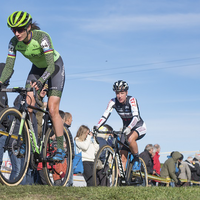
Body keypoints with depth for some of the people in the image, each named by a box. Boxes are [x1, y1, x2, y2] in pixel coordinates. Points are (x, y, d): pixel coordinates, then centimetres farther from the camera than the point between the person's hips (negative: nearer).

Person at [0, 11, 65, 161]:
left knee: (52, 110, -16)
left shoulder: (42, 37, -34)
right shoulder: (14, 42, -20)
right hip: (37, 68, 5)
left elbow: (51, 66, -40)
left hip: (55, 66, -5)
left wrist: (40, 81, -57)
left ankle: (60, 149, -8)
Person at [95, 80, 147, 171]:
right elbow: (105, 116, -20)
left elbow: (136, 117, -38)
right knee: (123, 157, -6)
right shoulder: (113, 102, -13)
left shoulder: (131, 100, -25)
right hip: (126, 128, 5)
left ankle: (136, 158, -11)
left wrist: (129, 128, -56)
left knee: (130, 139, -37)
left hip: (139, 127, -4)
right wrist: (96, 127, -37)